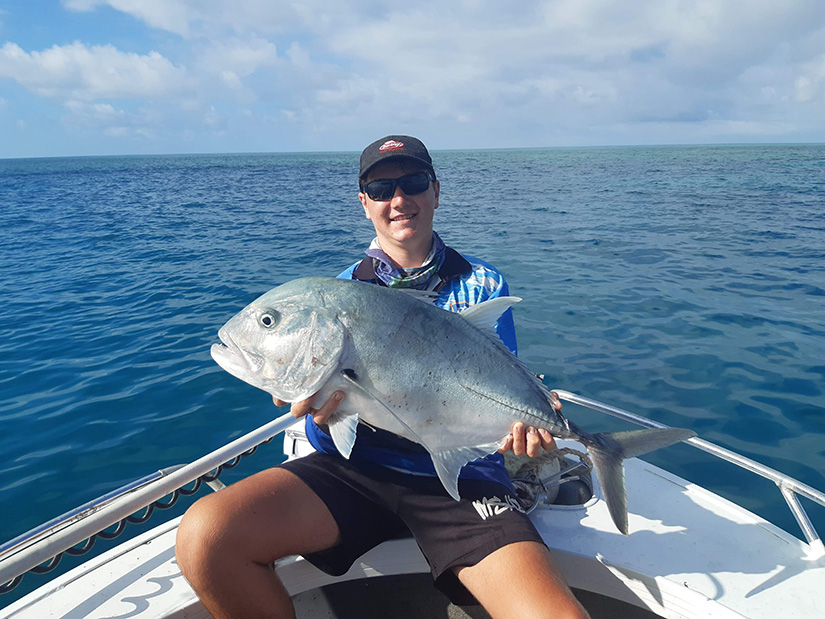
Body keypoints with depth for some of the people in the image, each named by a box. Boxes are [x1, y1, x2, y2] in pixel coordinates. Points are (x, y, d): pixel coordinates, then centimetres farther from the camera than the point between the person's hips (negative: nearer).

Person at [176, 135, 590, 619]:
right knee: (203, 534, -22)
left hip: (463, 476, -1)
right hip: (359, 468, 2)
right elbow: (327, 441, 5)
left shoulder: (483, 285, 8)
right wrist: (323, 416, -20)